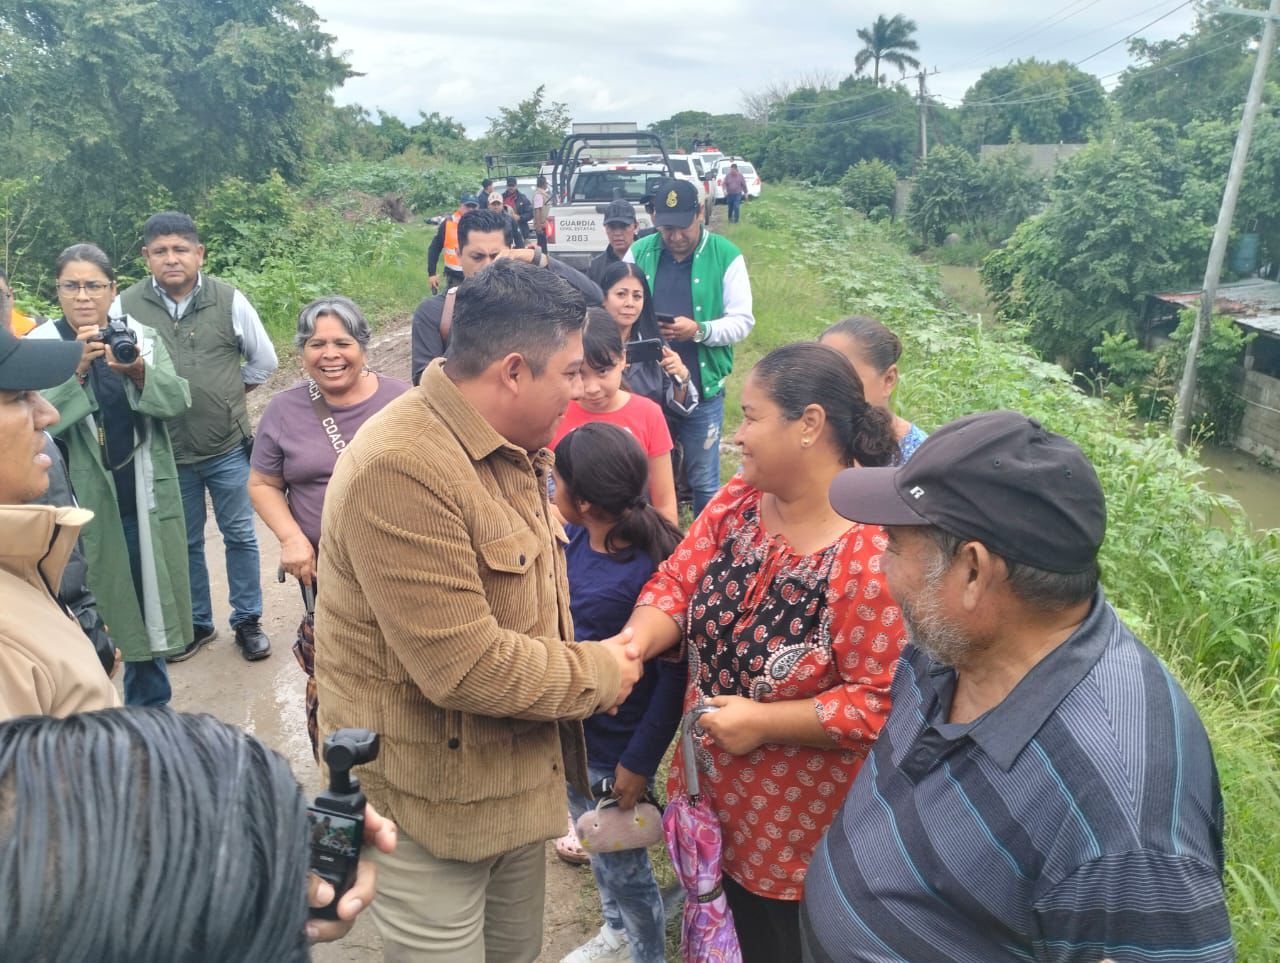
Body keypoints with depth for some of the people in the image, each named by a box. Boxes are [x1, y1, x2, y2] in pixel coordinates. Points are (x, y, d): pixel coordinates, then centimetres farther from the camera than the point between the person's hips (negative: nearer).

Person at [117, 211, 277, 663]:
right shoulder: (126, 306, -6)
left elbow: (264, 360, 6)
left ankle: (248, 621, 27)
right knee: (183, 543, 15)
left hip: (229, 446, 0)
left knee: (240, 535, 10)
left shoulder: (229, 299, -6)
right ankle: (196, 623, 32)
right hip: (166, 452, 1)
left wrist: (227, 395, 9)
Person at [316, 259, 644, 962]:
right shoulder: (401, 470, -28)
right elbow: (464, 668, -30)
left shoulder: (508, 451, 4)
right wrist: (599, 672, -15)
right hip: (431, 804, -9)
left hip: (515, 783, 9)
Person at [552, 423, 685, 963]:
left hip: (616, 751, -7)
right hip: (569, 736, 7)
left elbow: (674, 675, -22)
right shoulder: (575, 540, -9)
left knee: (623, 864, 15)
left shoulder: (648, 570, -29)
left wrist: (639, 762, -18)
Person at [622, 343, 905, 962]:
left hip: (801, 828, -6)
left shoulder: (873, 554, -29)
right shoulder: (736, 501, -5)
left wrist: (764, 722, -27)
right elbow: (677, 583, -5)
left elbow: (882, 702, -26)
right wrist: (630, 645, -25)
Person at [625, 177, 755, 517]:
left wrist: (699, 330, -21)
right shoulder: (639, 252, 5)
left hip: (702, 390, -2)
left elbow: (742, 321, -5)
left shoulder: (726, 256, -2)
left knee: (703, 481, 10)